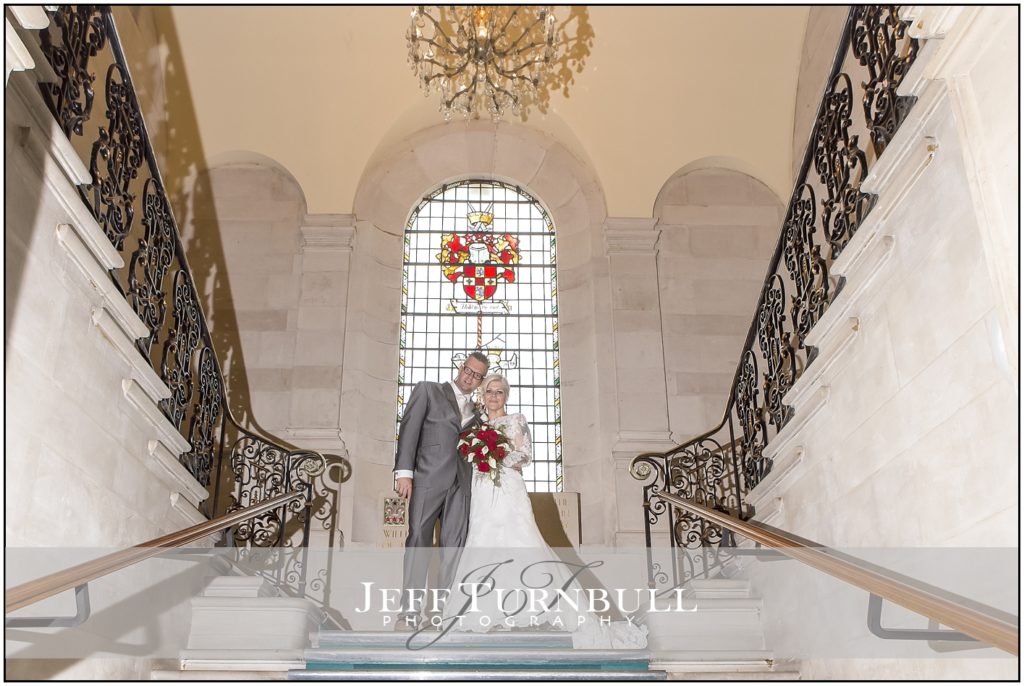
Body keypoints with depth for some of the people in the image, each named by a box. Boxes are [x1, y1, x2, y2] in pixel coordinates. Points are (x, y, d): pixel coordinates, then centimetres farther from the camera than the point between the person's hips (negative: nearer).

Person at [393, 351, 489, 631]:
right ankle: (411, 611, -12)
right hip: (428, 477, -4)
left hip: (462, 482, 4)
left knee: (454, 544, -2)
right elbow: (409, 428, 0)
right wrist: (404, 471, -11)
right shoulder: (428, 390, 11)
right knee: (419, 539, -10)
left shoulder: (476, 412, 24)